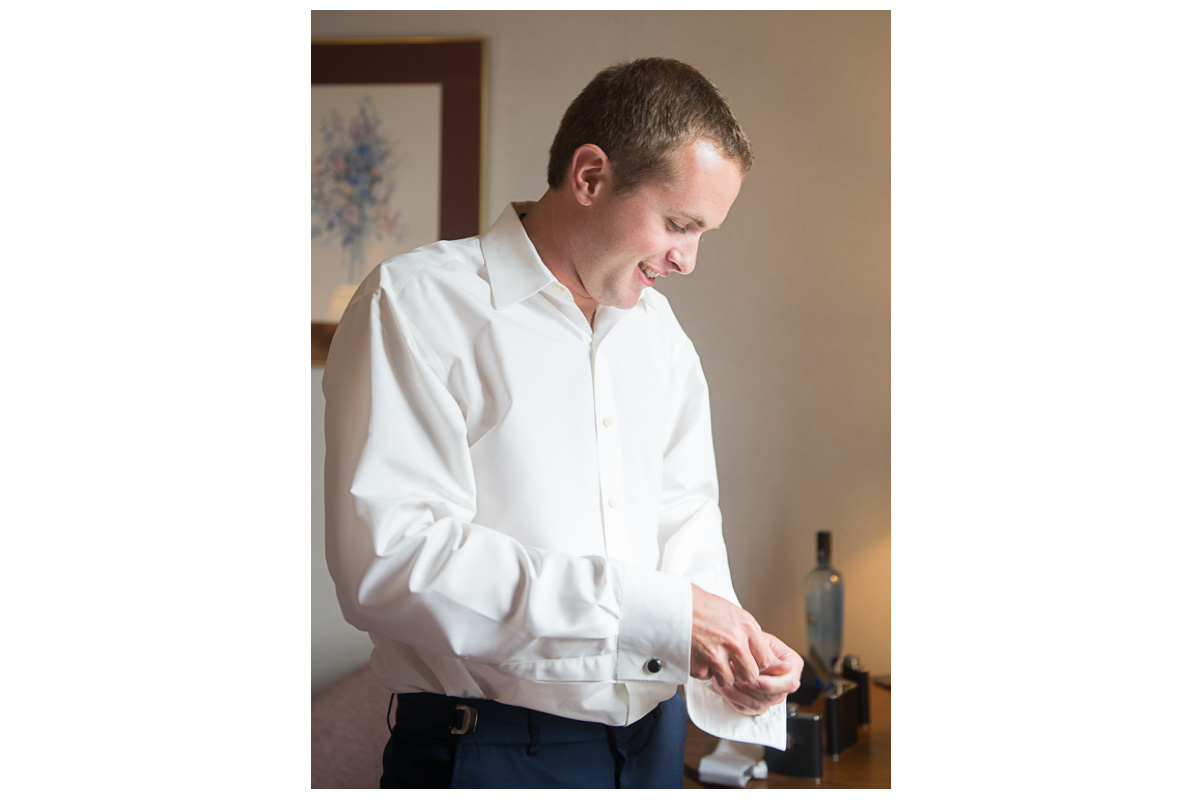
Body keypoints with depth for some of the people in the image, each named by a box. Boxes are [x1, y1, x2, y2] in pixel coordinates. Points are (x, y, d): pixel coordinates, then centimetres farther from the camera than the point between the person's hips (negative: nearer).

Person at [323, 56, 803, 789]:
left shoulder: (660, 329, 10)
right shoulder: (416, 303, -14)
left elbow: (684, 515, 12)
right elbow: (387, 558, -25)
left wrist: (730, 645, -9)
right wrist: (651, 611, -26)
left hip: (652, 739, 7)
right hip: (491, 749, -6)